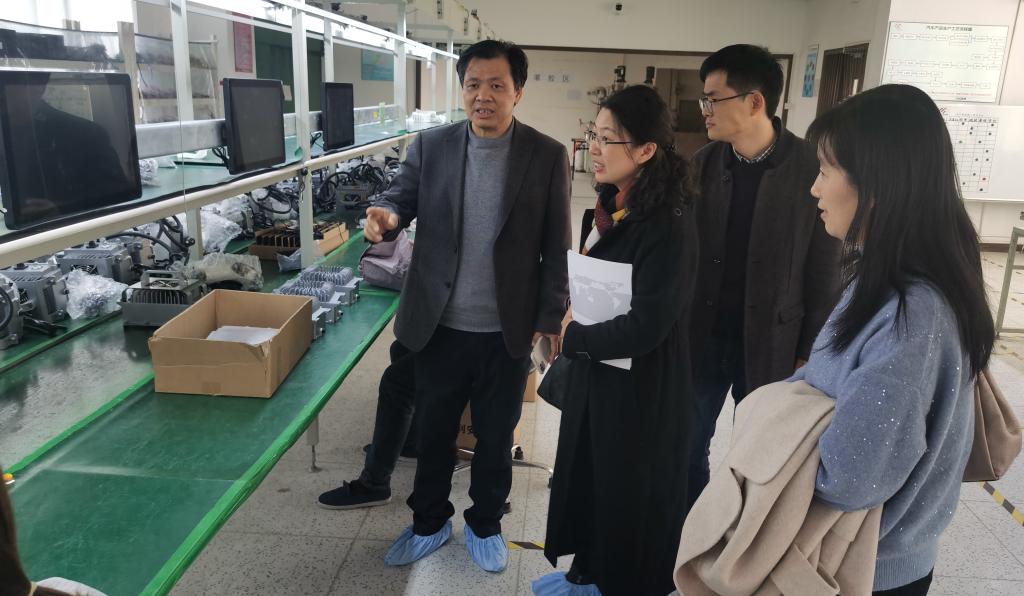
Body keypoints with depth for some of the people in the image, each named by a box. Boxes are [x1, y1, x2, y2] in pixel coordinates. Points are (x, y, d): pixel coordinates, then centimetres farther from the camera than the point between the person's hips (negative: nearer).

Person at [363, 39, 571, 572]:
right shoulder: (430, 146, -1)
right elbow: (399, 199, -1)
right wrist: (387, 216, -26)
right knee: (433, 431, 18)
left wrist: (551, 317, -3)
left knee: (496, 436, 17)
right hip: (440, 326, 2)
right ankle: (430, 522, 41)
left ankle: (485, 524, 40)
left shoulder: (548, 155, -5)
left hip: (508, 331, -1)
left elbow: (556, 247, -3)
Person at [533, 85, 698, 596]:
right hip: (596, 369, 8)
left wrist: (572, 339, -13)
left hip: (641, 385, -8)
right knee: (584, 473, 22)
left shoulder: (669, 226, -24)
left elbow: (644, 327, -26)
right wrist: (576, 335, 0)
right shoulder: (612, 204, 2)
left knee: (629, 490, 13)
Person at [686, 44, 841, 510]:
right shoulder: (703, 163, 0)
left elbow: (824, 272, -7)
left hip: (771, 344, -3)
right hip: (701, 338, 3)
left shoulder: (811, 170, -11)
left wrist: (810, 353, -6)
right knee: (688, 448, 14)